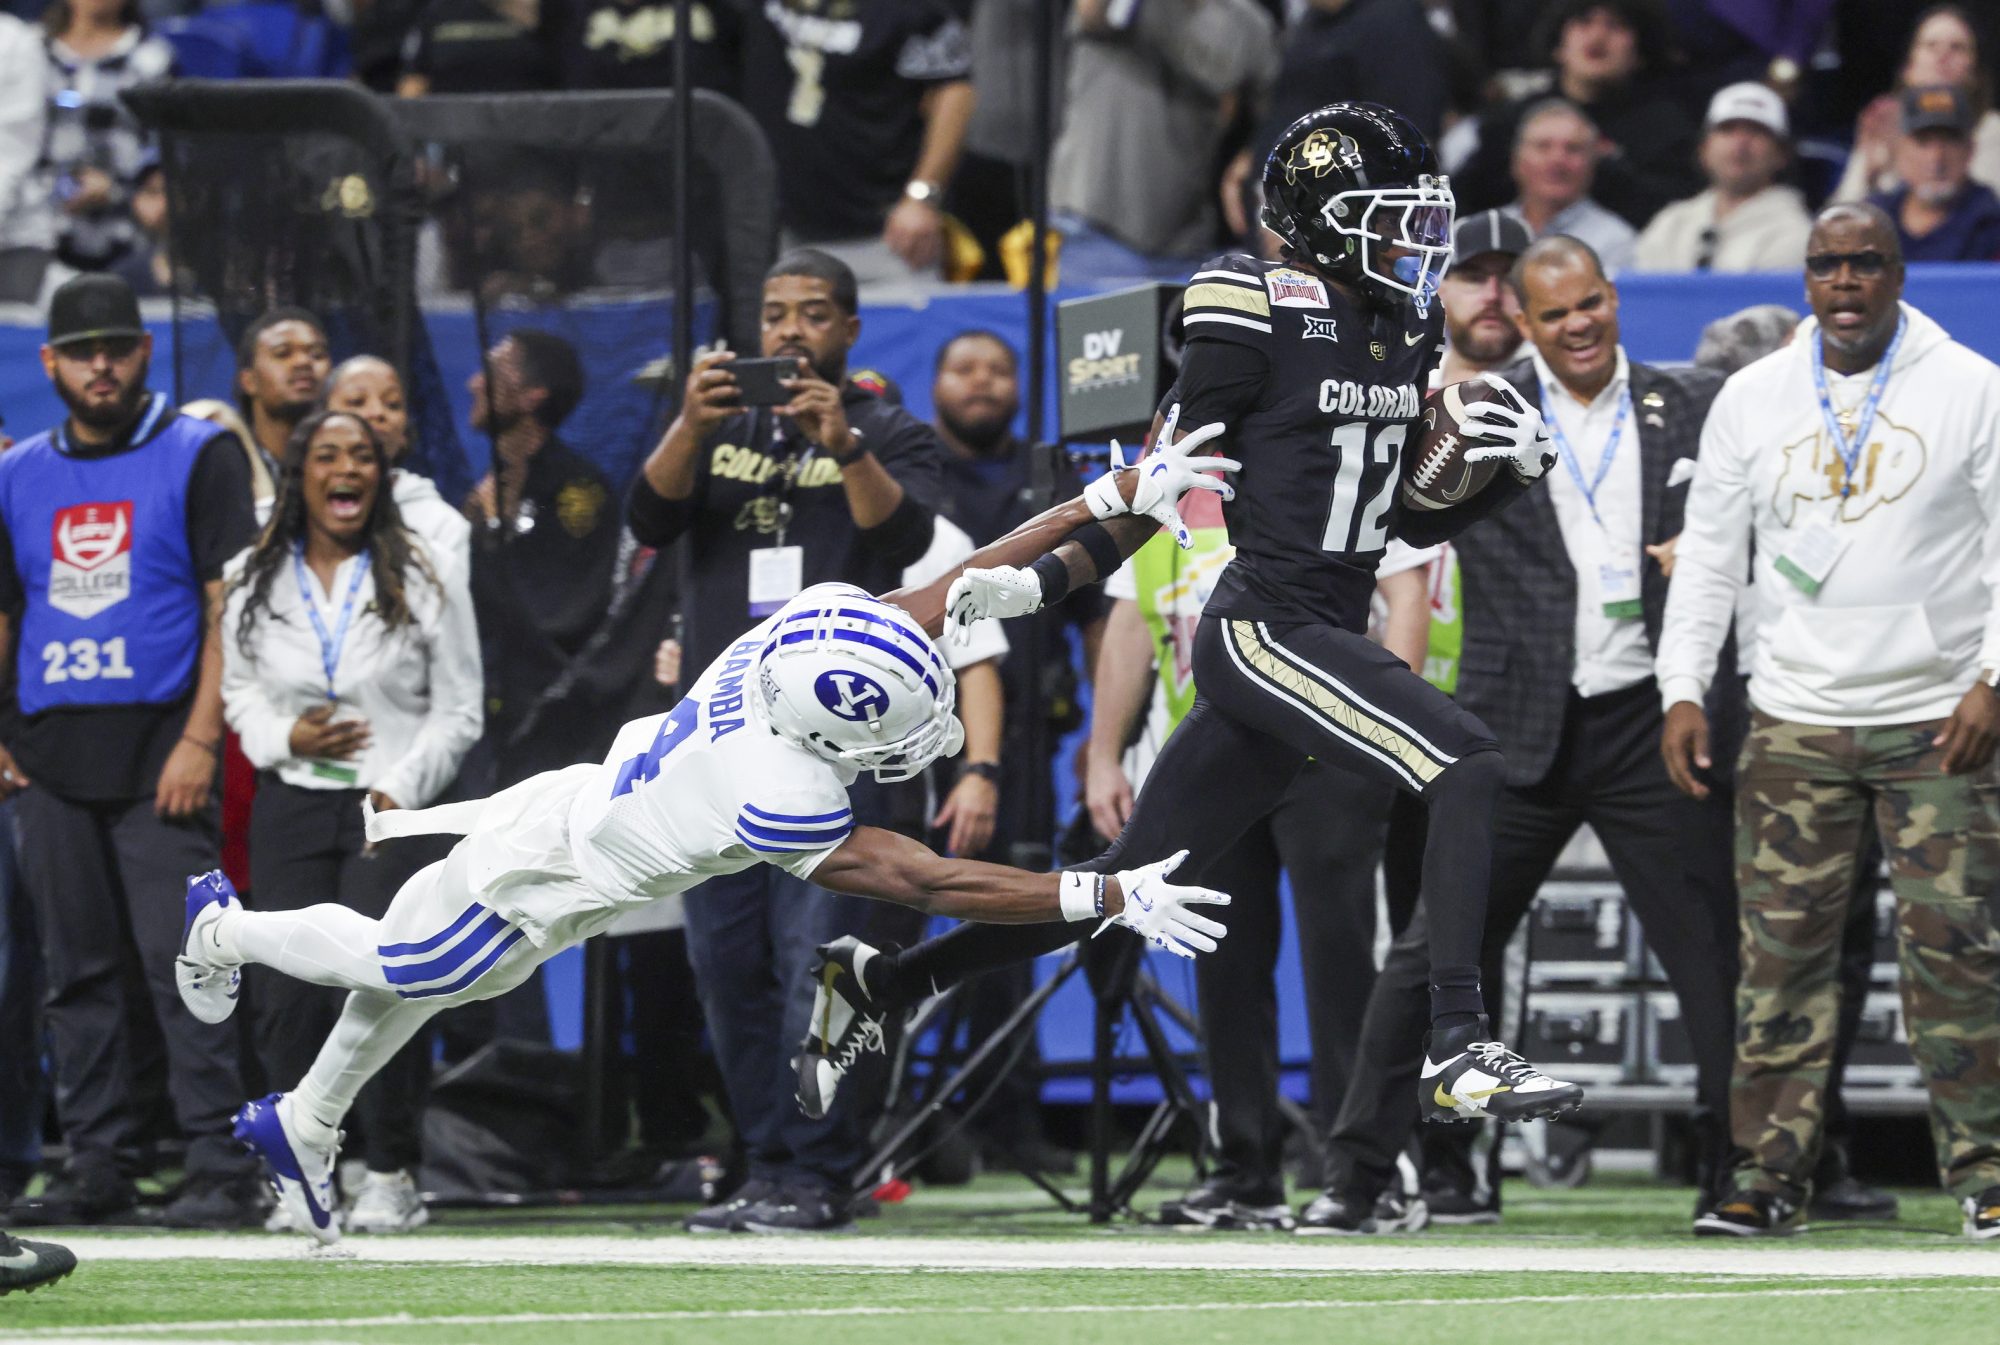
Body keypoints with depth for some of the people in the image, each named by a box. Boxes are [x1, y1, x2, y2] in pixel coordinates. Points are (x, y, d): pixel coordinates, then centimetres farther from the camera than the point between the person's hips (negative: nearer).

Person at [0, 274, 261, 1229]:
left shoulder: (198, 456, 2)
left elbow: (229, 604, -4)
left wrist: (200, 739, -13)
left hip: (160, 752, -5)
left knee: (179, 959, -12)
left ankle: (218, 1167, -13)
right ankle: (96, 1164, 10)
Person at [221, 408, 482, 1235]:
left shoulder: (426, 577, 3)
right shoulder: (254, 582, 10)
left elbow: (458, 708, 4)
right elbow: (238, 691, 16)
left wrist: (400, 788, -7)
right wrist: (285, 737, -4)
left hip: (393, 811, -2)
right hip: (291, 805, 3)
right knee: (286, 995, -5)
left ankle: (392, 1175, -3)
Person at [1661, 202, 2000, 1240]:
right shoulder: (1751, 398, 8)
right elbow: (1708, 553, 11)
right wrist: (1683, 691, 1)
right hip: (1794, 720, 2)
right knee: (1781, 949, -2)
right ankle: (1769, 1173, 3)